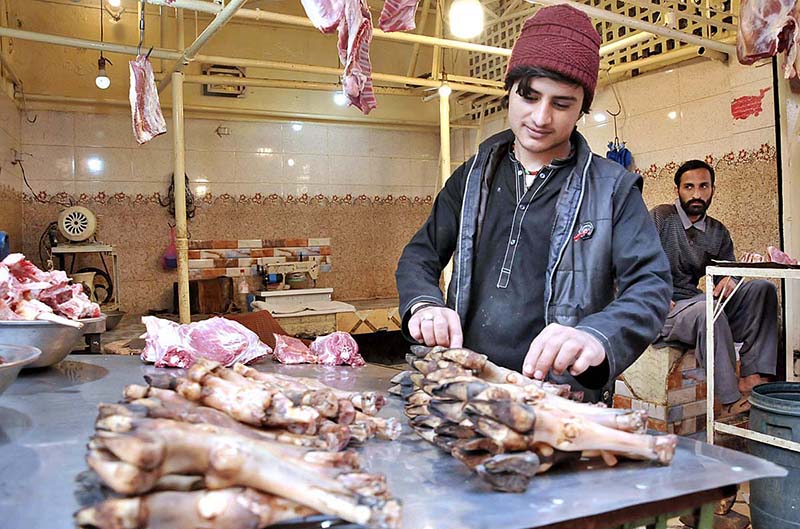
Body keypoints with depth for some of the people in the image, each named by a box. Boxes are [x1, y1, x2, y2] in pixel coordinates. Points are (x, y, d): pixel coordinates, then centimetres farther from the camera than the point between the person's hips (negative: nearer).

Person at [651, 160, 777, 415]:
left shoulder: (718, 232, 15)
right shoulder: (660, 217, -2)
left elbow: (730, 272, 13)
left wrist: (729, 282, -12)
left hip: (697, 303, 6)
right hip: (664, 311, -6)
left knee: (762, 289, -12)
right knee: (707, 311, -37)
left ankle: (752, 378, -22)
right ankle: (731, 400, -26)